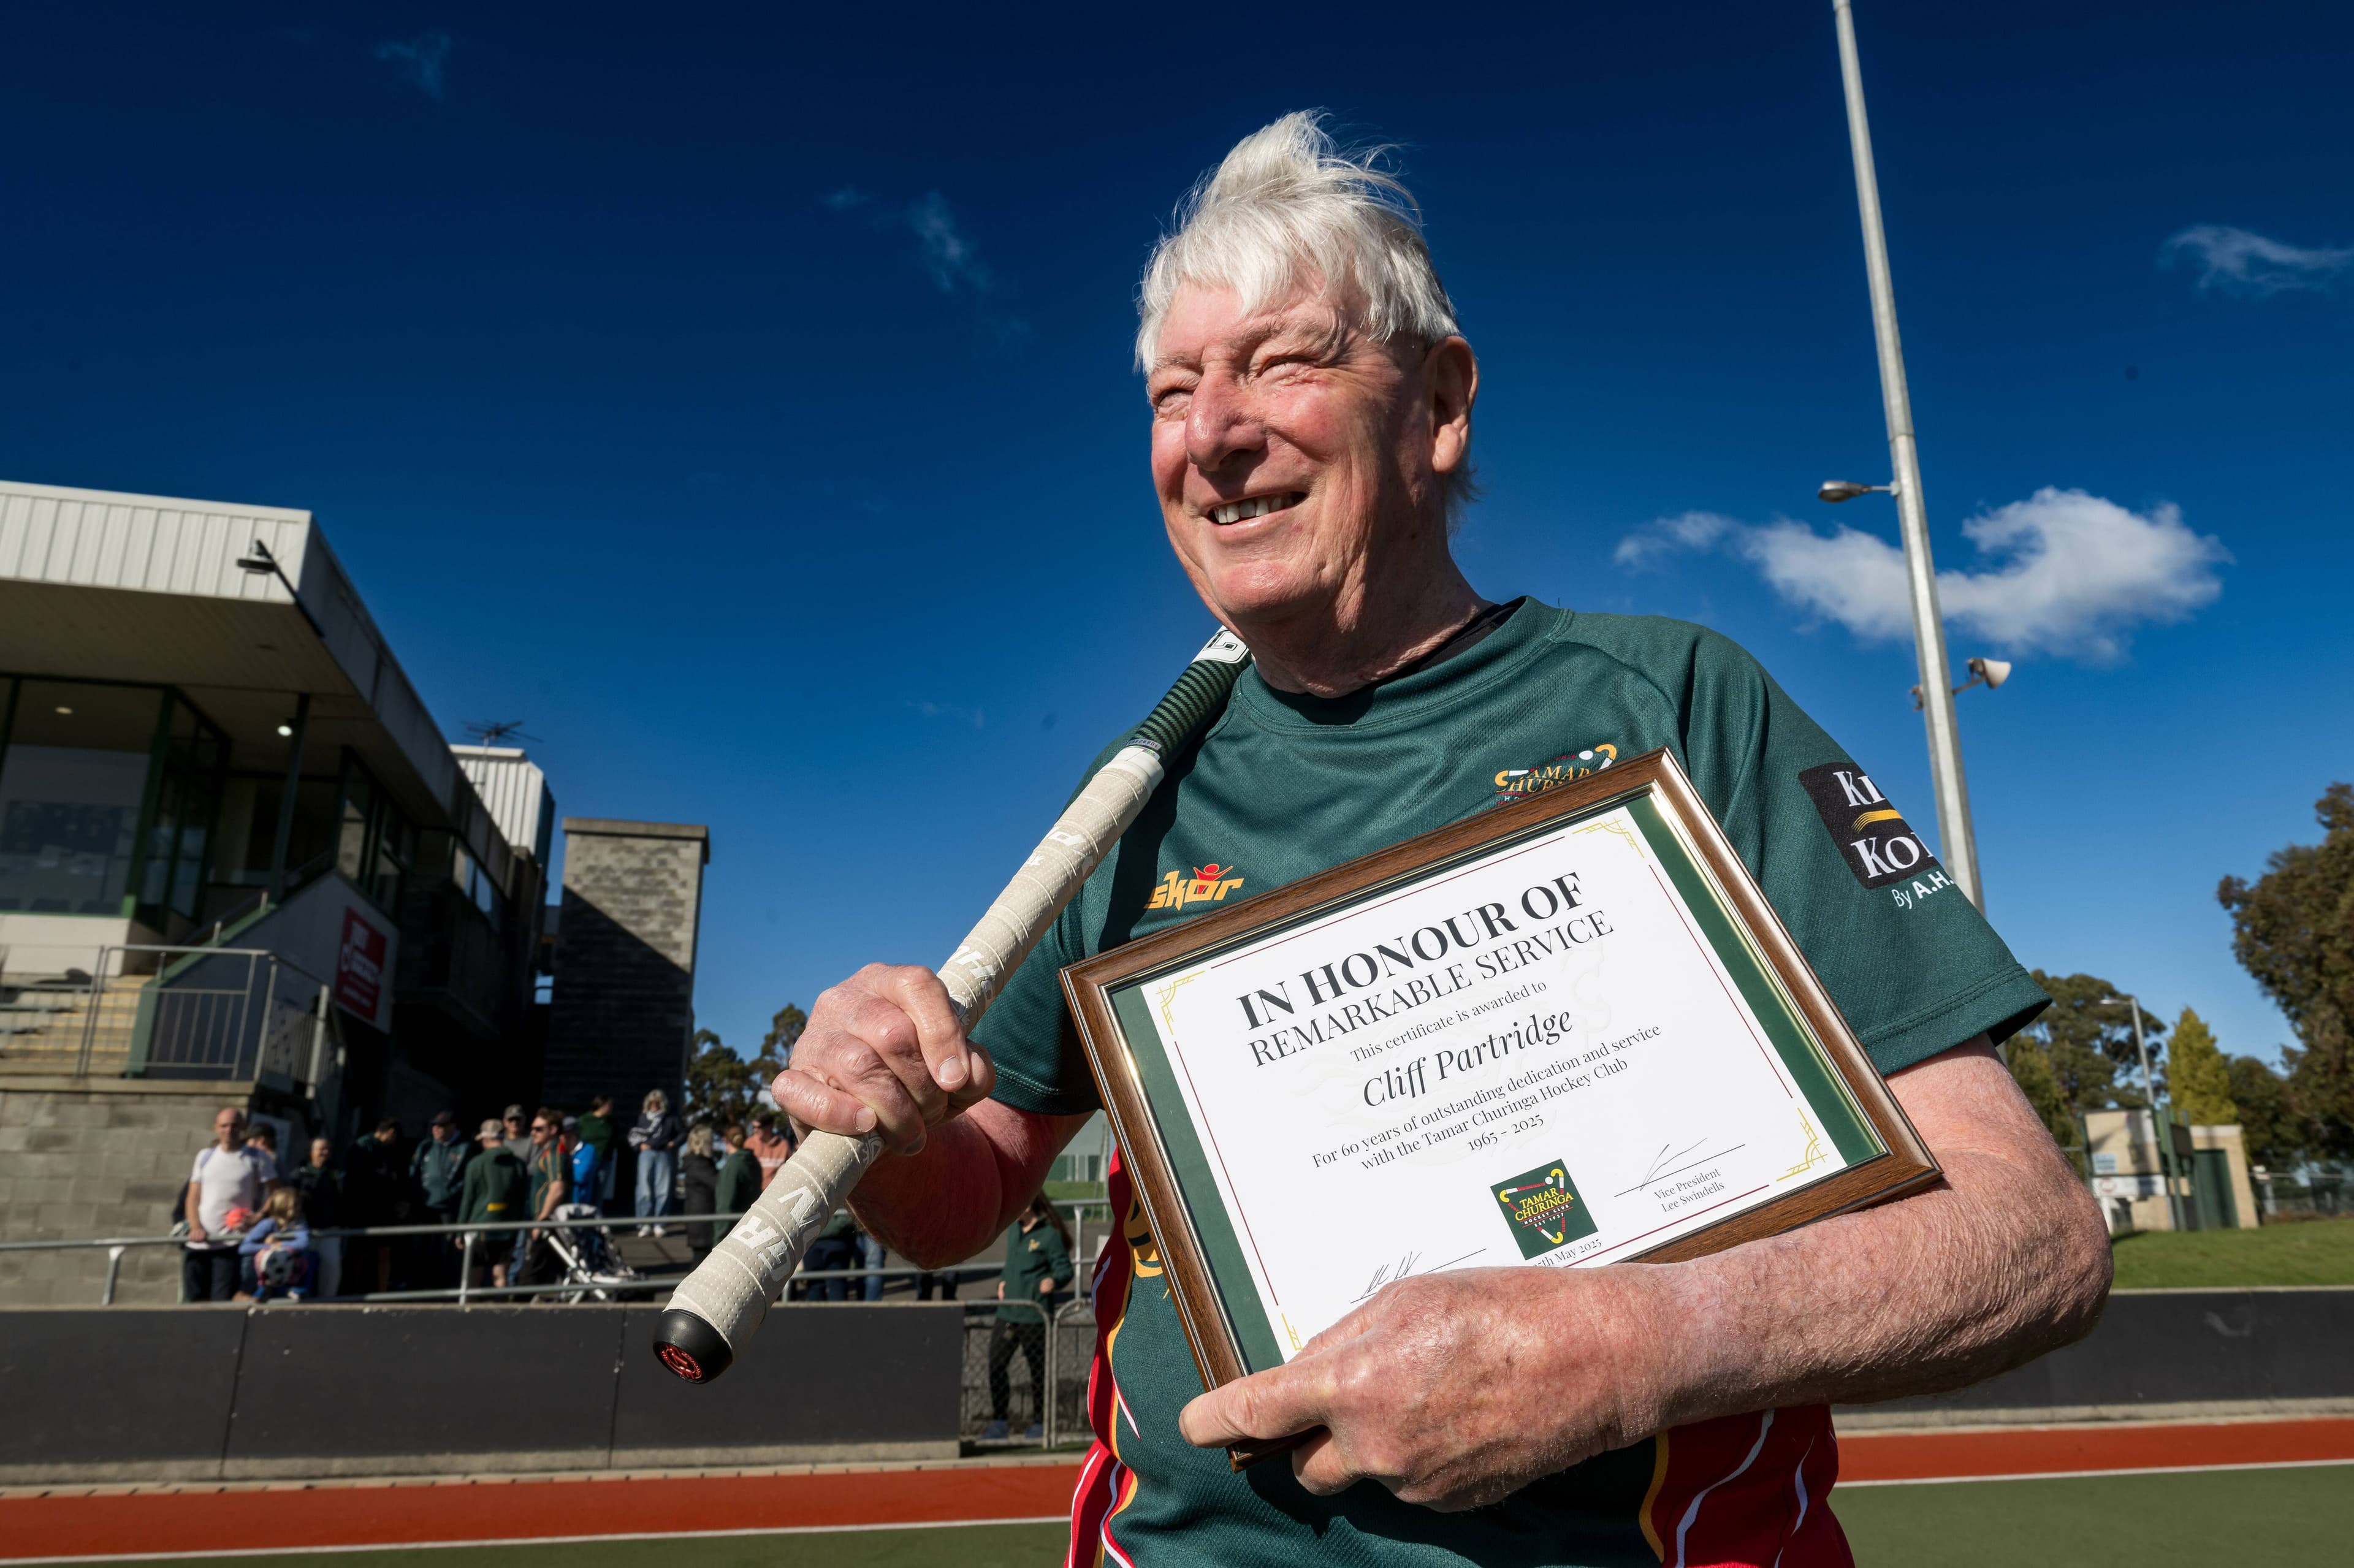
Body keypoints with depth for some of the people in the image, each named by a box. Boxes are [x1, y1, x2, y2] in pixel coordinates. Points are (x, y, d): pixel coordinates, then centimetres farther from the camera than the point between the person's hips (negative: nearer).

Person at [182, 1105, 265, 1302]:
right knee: (193, 1299, 5)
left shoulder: (255, 1160, 2)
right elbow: (192, 1197, 11)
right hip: (198, 1243, 4)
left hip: (230, 1243, -4)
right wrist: (195, 1228, -4)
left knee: (222, 1301, -8)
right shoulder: (205, 1156, 13)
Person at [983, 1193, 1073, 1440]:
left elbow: (1065, 1270, -12)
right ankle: (998, 1422, 20)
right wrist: (1003, 1281, 11)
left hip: (1034, 1315, -7)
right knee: (996, 1365, 6)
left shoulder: (1050, 1234, -12)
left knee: (1038, 1368, 5)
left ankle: (1040, 1423, 21)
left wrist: (1053, 1281, -32)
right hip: (1007, 1311, 7)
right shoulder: (1014, 1229, 11)